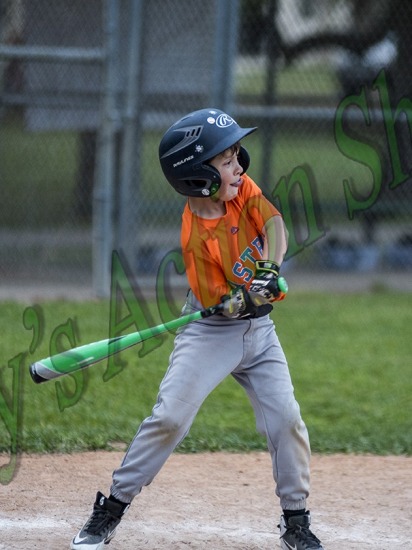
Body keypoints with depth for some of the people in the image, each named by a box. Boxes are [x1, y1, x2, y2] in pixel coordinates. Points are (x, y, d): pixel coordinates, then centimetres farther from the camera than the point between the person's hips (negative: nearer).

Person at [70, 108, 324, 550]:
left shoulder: (243, 190, -6)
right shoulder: (197, 238, -21)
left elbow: (274, 224, -14)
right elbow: (218, 303, -20)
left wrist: (270, 268, -32)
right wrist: (247, 298, -40)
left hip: (257, 331, 5)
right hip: (210, 332, -5)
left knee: (286, 420, -4)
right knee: (168, 417, -14)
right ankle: (110, 510, -3)